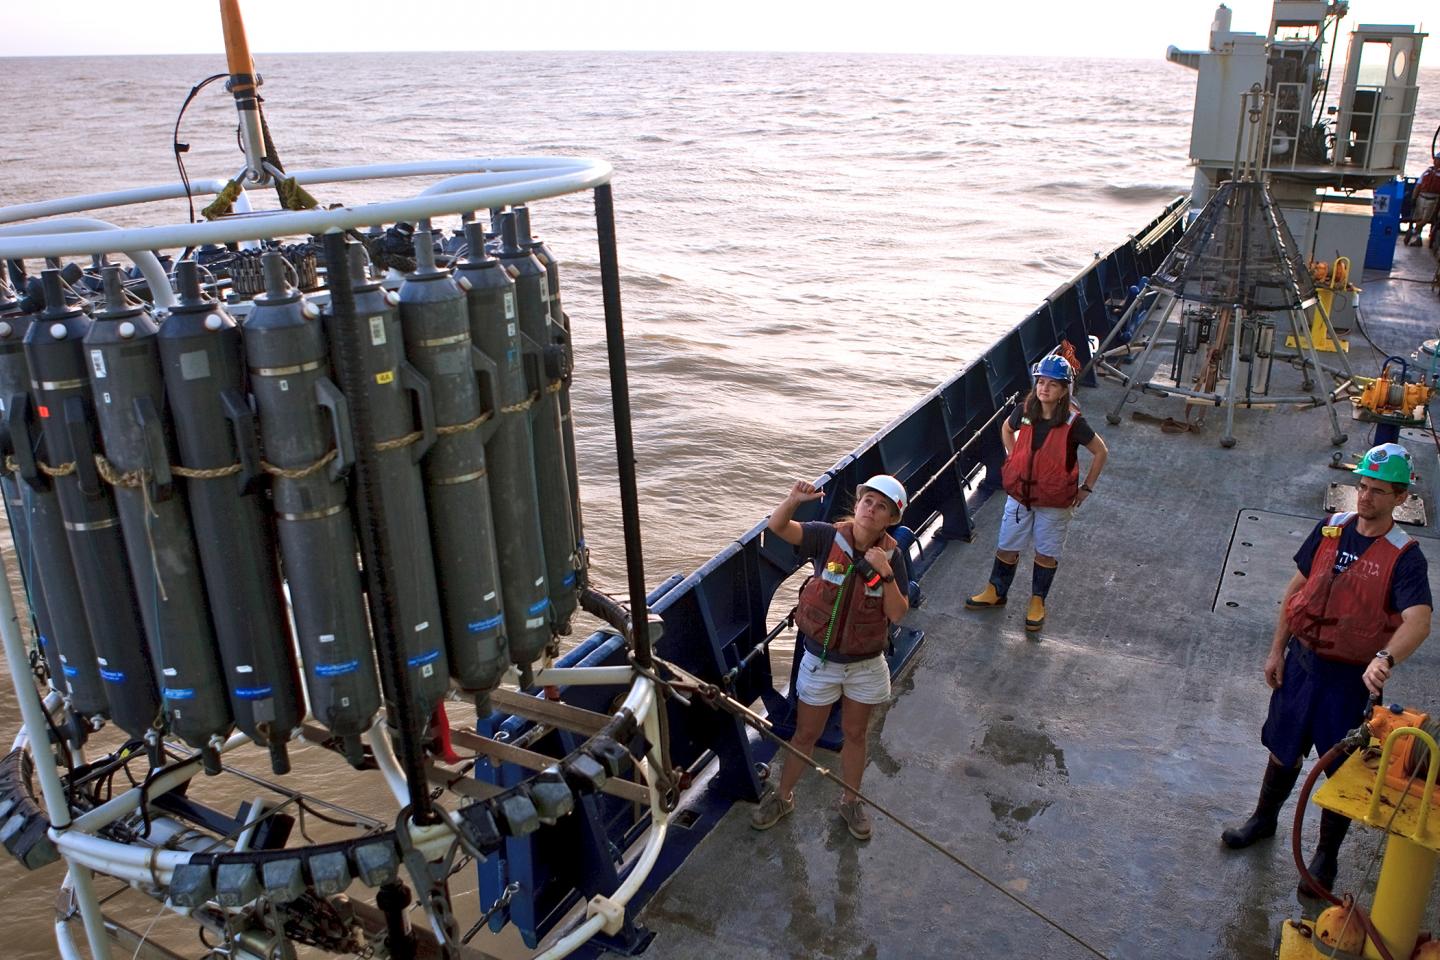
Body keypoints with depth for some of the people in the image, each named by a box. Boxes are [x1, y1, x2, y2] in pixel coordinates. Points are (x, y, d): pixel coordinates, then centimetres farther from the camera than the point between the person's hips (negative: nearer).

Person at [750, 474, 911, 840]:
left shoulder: (892, 556, -11)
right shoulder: (829, 537, -16)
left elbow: (897, 613, -15)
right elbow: (777, 526, -25)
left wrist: (886, 573, -29)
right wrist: (793, 500, -44)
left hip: (866, 663, 1)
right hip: (820, 659, -1)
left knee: (855, 734, 19)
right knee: (806, 734, 13)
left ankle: (850, 801, 42)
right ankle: (782, 796, 36)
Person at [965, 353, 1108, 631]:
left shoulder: (1072, 422, -20)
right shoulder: (1024, 411, -10)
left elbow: (1101, 452, -7)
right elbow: (1006, 429, 14)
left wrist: (1087, 488, -5)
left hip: (1054, 502, -3)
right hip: (1019, 494, 3)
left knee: (1046, 552, 12)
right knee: (1007, 546, 14)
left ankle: (1037, 601, 31)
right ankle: (996, 592, 34)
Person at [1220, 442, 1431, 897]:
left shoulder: (1404, 556, -16)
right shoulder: (1331, 529, -2)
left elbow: (1418, 621, -30)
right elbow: (1296, 590, 6)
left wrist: (1384, 659, -48)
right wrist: (1277, 650, 6)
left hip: (1352, 677, -4)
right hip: (1302, 660, 4)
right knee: (1284, 749, 20)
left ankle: (1326, 856, 30)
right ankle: (1264, 819, 43)